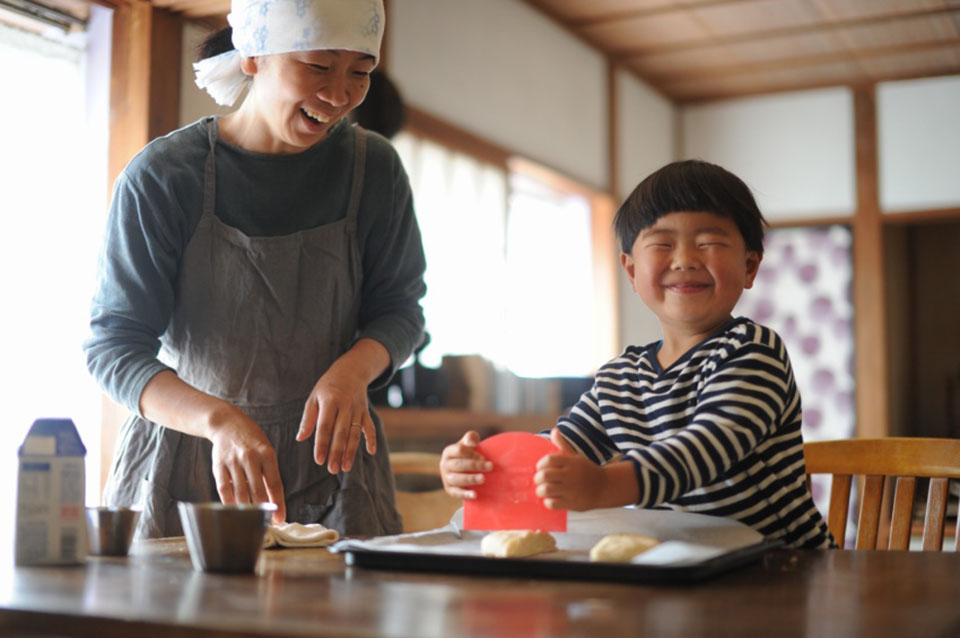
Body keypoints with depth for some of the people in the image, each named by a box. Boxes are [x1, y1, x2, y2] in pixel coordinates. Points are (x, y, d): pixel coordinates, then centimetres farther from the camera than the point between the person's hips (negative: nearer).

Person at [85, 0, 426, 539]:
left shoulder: (374, 167, -4)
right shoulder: (162, 177, -12)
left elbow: (399, 308, 6)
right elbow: (114, 346, -11)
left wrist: (354, 368, -17)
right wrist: (219, 419, -30)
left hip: (327, 451, 2)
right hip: (186, 461, -1)